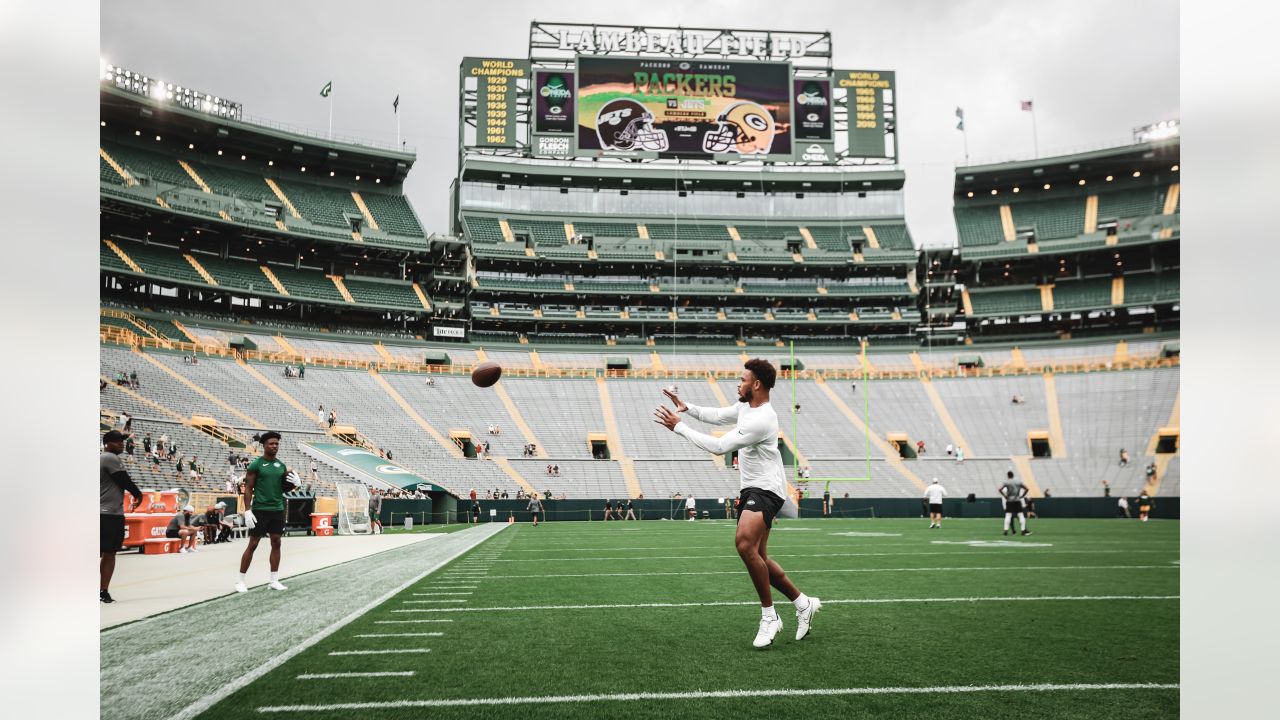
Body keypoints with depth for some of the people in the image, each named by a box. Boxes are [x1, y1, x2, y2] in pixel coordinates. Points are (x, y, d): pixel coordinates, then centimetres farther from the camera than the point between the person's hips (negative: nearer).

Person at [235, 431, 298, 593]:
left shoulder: (281, 465, 10)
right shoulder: (256, 464, -6)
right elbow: (248, 488, -8)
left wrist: (292, 484, -5)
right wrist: (247, 510, -15)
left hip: (278, 509, 5)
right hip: (260, 510, -5)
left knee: (276, 543, 6)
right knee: (253, 544, -1)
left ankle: (274, 581, 12)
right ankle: (241, 581, 9)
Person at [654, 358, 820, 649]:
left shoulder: (761, 419, -22)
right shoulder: (745, 406, 9)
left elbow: (719, 446, -22)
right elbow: (717, 416, 26)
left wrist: (679, 427, -16)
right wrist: (686, 407, 11)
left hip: (765, 489, -10)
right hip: (752, 489, 10)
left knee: (745, 543, -29)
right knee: (757, 557, 11)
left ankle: (769, 616, -16)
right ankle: (803, 604, 25)